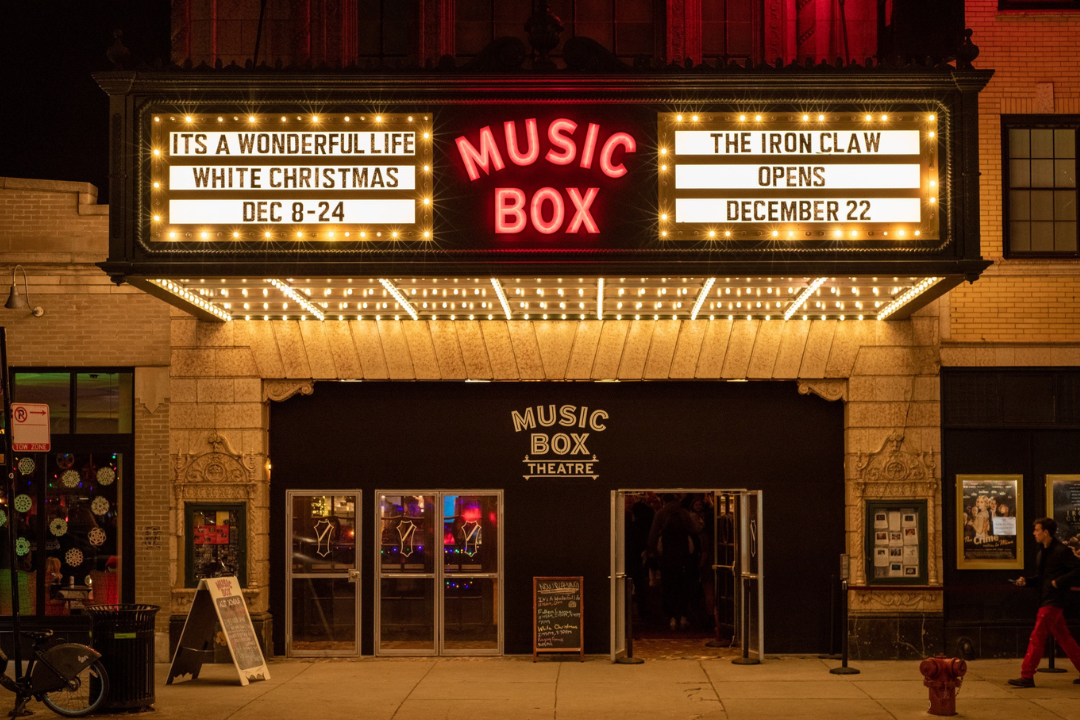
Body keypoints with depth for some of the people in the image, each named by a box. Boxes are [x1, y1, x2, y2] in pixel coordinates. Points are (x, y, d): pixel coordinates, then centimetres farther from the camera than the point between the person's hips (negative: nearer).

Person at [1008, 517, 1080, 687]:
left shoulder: (1061, 551, -11)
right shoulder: (1042, 553, 15)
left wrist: (1059, 582, -19)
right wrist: (1026, 581, 6)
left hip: (1053, 602, -9)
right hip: (1045, 600, 9)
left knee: (1037, 637, -11)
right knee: (1063, 638, 13)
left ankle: (1027, 676, -11)